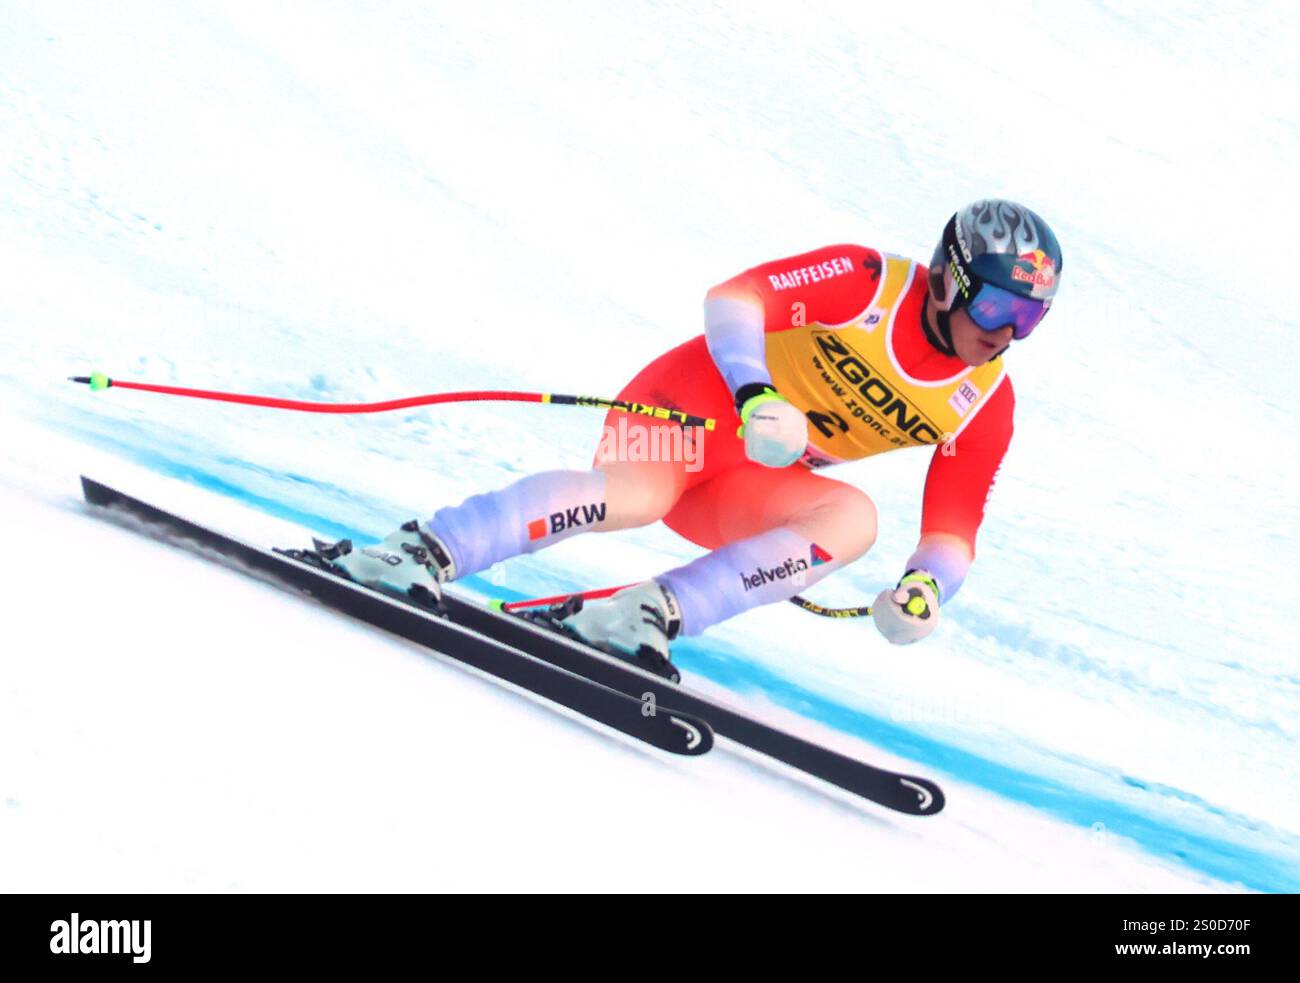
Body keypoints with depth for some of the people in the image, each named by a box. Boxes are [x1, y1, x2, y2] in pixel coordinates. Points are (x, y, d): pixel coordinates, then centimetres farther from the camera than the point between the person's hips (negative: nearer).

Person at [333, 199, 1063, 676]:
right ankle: (426, 552, -33)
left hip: (746, 489, 5)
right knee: (636, 497, -36)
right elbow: (735, 297, -17)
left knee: (854, 518, -25)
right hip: (697, 401, -5)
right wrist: (754, 392, -35)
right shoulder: (869, 281, -11)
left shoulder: (986, 407, 1)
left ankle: (655, 613, -31)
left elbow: (952, 528, 3)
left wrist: (925, 585, -20)